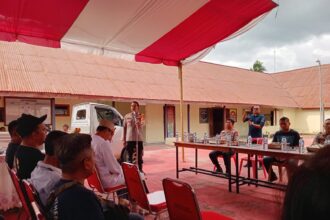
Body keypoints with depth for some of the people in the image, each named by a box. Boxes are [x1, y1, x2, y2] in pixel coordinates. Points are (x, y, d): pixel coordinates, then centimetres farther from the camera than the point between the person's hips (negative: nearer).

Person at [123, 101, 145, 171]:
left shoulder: (140, 116, 0)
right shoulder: (127, 116, 5)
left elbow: (140, 125, -18)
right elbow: (125, 128, 8)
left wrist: (136, 116, -27)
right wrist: (124, 139, 6)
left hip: (139, 139, -1)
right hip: (129, 139, 1)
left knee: (139, 156, 8)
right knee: (130, 156, 10)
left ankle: (140, 170, 19)